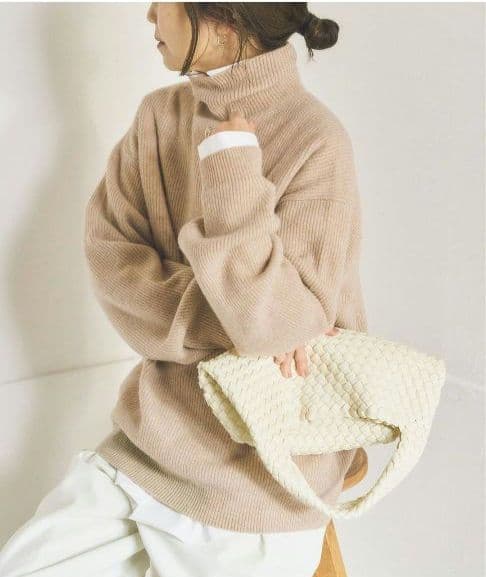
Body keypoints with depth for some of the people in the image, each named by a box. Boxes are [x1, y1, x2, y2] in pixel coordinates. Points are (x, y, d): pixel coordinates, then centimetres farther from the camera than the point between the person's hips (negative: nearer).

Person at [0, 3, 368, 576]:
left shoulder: (316, 143, -15)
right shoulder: (158, 115, 3)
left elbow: (272, 323, -20)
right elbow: (109, 256, -5)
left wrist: (232, 166, -23)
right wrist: (236, 322, -17)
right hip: (141, 443, 5)